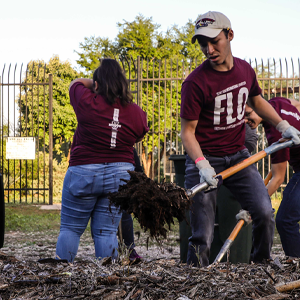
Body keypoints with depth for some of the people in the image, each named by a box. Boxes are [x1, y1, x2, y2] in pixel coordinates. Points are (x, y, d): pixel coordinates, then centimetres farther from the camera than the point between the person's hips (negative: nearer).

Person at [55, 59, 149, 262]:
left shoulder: (88, 102, -10)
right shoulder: (137, 113, 0)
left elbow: (76, 83, 9)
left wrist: (98, 85, 22)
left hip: (84, 173, -3)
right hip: (120, 175, 3)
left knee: (70, 228, 8)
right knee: (107, 232, 7)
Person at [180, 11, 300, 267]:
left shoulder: (245, 70, 1)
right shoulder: (195, 82, -17)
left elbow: (257, 100, 23)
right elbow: (188, 132, -14)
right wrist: (201, 165, -27)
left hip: (238, 156, 5)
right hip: (205, 159, -5)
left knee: (264, 214, -5)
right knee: (202, 233, -7)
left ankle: (262, 265, 15)